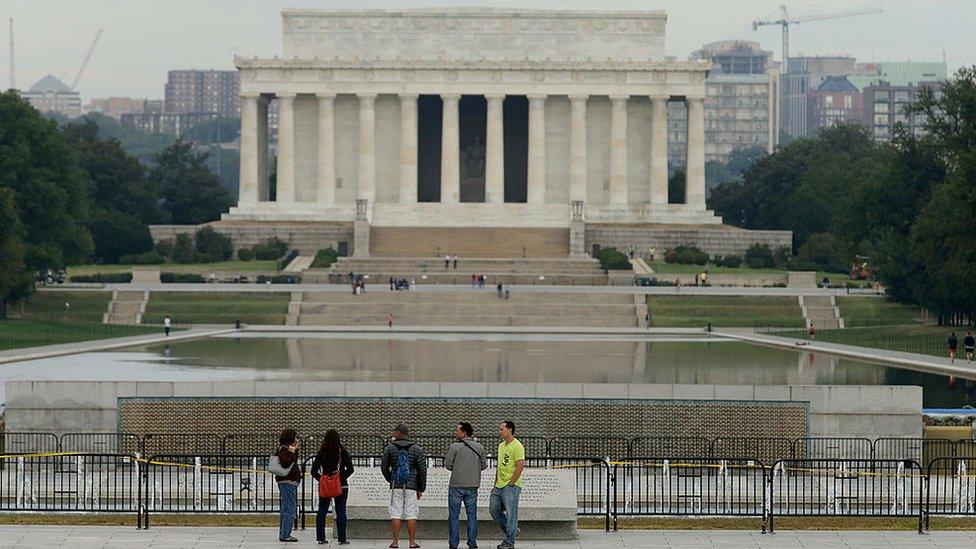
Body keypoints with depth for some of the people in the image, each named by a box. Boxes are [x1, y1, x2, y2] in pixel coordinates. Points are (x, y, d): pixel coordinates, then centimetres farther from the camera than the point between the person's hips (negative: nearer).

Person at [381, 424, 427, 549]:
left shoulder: (390, 448, 0)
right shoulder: (416, 449, 1)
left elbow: (384, 467, 5)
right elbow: (422, 470, 2)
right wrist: (421, 489, 9)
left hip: (395, 486, 0)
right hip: (411, 487, 0)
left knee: (395, 514, 2)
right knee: (411, 514, 3)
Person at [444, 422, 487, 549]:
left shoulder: (455, 447, -10)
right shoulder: (479, 447, 2)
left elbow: (447, 465, -7)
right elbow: (484, 465, 7)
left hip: (456, 486, -3)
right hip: (473, 486, 3)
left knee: (454, 516, 4)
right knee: (472, 515, 10)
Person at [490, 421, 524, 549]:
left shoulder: (517, 446, -13)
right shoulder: (501, 446, 15)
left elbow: (520, 466, -19)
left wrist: (510, 484, -18)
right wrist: (495, 484, 19)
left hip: (511, 486, -9)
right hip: (499, 486, 9)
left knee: (511, 514, -4)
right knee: (494, 510, 12)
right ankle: (513, 531, 26)